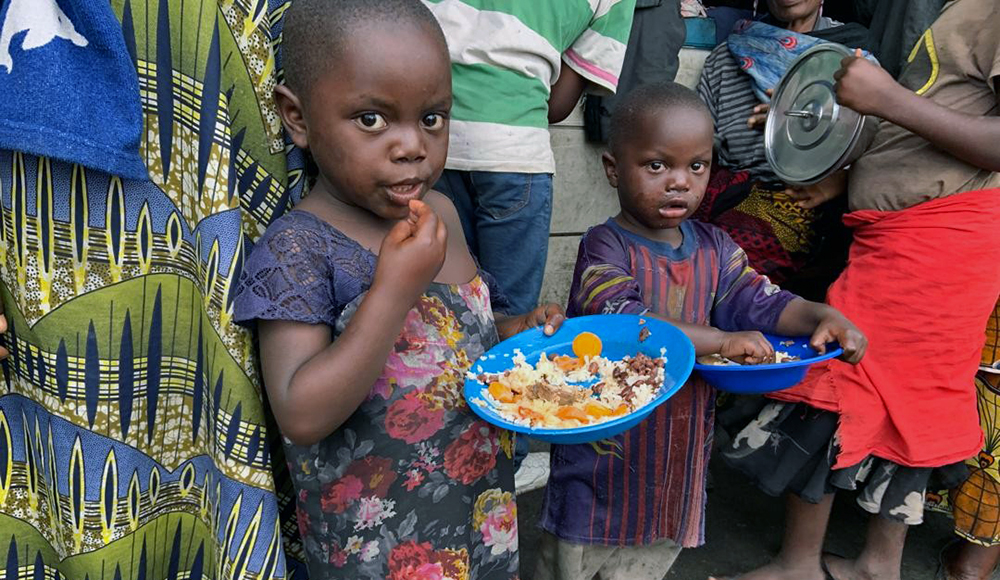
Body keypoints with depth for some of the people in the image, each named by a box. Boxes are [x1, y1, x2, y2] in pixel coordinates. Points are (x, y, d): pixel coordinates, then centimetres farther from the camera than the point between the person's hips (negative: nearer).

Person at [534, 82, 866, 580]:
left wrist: (820, 316, -22)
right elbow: (623, 322, -30)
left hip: (678, 452, 5)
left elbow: (761, 301, -2)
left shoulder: (714, 249, 3)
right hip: (604, 452, -5)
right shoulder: (604, 247, -16)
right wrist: (721, 342, -34)